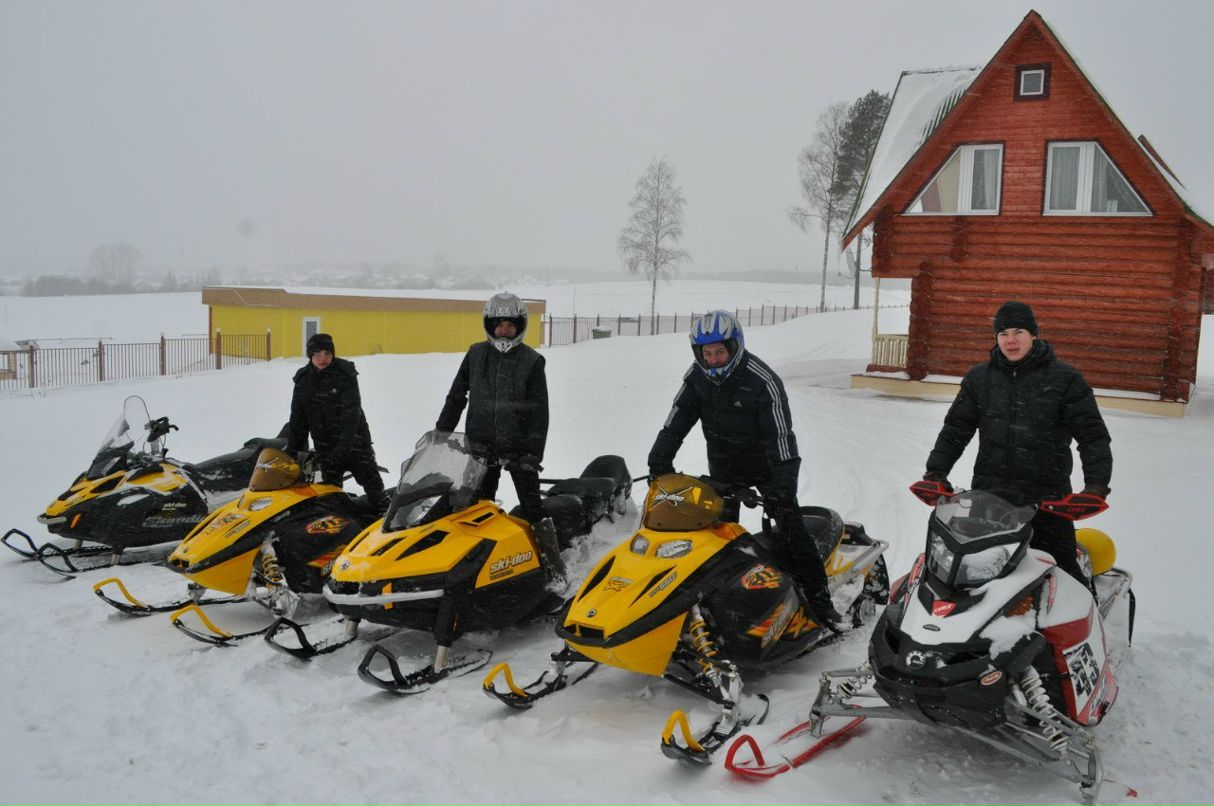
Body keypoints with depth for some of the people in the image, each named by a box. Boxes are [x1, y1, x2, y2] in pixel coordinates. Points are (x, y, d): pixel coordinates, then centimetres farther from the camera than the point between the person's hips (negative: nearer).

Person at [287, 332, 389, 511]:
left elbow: (352, 411, -19)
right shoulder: (303, 379, 3)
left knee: (373, 483, -4)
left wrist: (344, 443, -30)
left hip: (354, 441, -4)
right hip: (325, 446, 4)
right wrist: (292, 451, 5)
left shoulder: (345, 374, -10)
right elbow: (297, 419, 8)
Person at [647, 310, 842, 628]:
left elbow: (781, 437, -27)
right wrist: (659, 465, -13)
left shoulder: (762, 381, -25)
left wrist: (783, 490, -33)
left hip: (765, 461, -4)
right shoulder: (697, 378, -9)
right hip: (724, 464, 4)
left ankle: (819, 597, -4)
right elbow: (674, 425, -4)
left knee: (790, 524, -10)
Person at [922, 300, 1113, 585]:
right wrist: (936, 473, -1)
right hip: (987, 496, 3)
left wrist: (1096, 484, -14)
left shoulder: (1065, 379, 0)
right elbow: (955, 429, 11)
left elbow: (1093, 435, -1)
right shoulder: (979, 378, 9)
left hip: (1046, 499, -3)